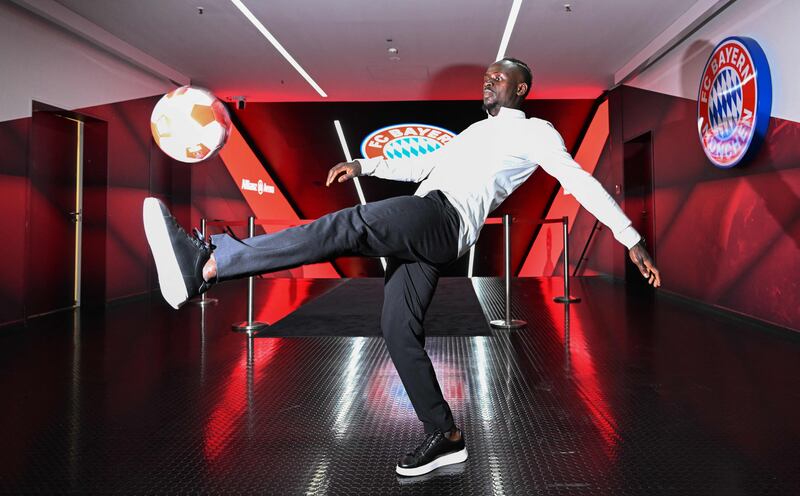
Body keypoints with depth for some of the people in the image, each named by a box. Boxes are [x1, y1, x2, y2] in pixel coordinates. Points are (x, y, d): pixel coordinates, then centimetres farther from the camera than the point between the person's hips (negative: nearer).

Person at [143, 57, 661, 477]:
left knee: (347, 226, -29)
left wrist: (632, 239, 2)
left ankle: (204, 262, -40)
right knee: (400, 331, 1)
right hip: (420, 229, 9)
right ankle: (445, 436, 9)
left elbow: (581, 181, 7)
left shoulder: (536, 131, 14)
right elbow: (422, 164, 38)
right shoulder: (476, 131, 38)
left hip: (443, 218, -9)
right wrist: (364, 164, 28)